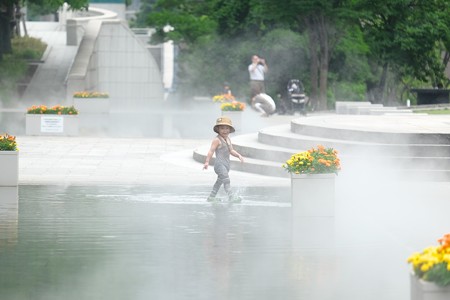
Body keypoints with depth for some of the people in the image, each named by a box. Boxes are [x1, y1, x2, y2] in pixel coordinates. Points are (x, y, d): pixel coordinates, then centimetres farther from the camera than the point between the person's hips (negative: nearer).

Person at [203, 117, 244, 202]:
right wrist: (207, 162, -21)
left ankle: (211, 197, 27)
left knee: (220, 181, 17)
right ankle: (231, 197, -29)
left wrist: (239, 155, 5)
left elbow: (231, 150, 21)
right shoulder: (217, 140, -9)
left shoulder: (228, 140, 16)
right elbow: (211, 151, -14)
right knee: (226, 179, -20)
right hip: (219, 164, -9)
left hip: (226, 164, 9)